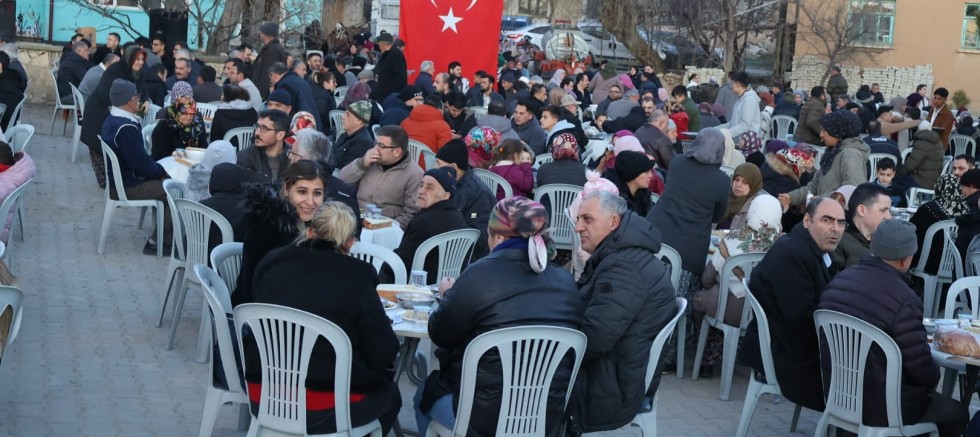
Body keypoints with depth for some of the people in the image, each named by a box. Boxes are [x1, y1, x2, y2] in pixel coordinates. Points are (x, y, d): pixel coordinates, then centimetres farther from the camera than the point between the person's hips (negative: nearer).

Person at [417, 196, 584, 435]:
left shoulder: (481, 274, -16)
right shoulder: (565, 281, -2)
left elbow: (440, 335, -4)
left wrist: (449, 295, 16)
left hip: (486, 418, -5)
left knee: (424, 394, 28)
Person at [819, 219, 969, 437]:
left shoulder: (839, 280, 0)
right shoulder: (903, 299, -24)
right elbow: (924, 371, -18)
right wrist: (934, 373, 6)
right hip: (879, 409, -8)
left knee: (929, 395, 30)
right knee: (956, 413, 16)